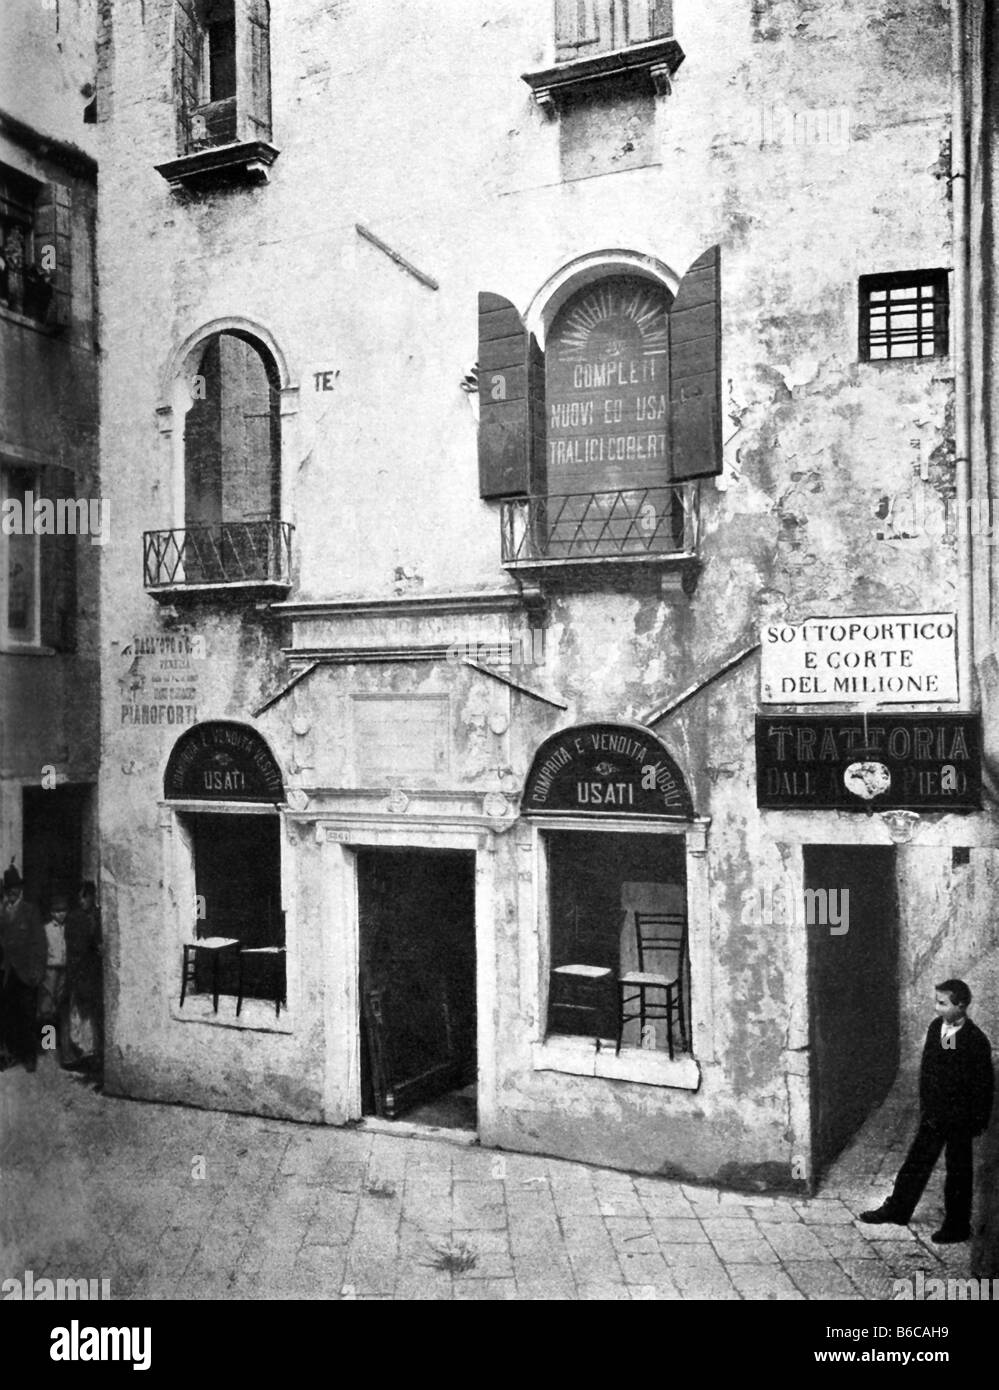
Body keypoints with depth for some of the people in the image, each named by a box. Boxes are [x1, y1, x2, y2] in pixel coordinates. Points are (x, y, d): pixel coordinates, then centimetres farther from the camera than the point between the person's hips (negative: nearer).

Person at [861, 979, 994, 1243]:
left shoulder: (976, 1041, -20)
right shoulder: (936, 1028, -2)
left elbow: (984, 1085, -14)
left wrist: (978, 1122, -11)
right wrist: (925, 1105, 10)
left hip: (959, 1119, -6)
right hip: (933, 1113, 6)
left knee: (958, 1172, 9)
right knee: (916, 1161, 16)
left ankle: (957, 1227, 24)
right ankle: (897, 1209, 30)